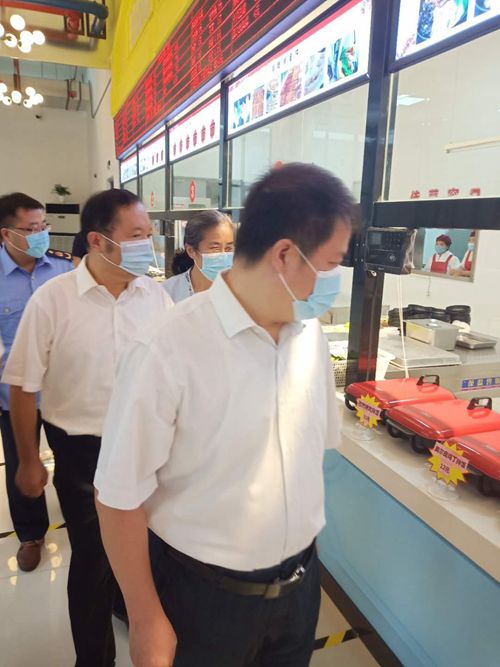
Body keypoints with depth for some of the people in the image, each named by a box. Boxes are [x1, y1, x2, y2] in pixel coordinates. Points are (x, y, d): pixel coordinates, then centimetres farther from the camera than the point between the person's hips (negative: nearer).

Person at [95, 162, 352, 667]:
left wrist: (304, 551, 10)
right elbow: (120, 497, -18)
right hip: (206, 594, -5)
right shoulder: (168, 348, -25)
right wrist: (146, 621, -8)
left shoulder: (310, 333, -6)